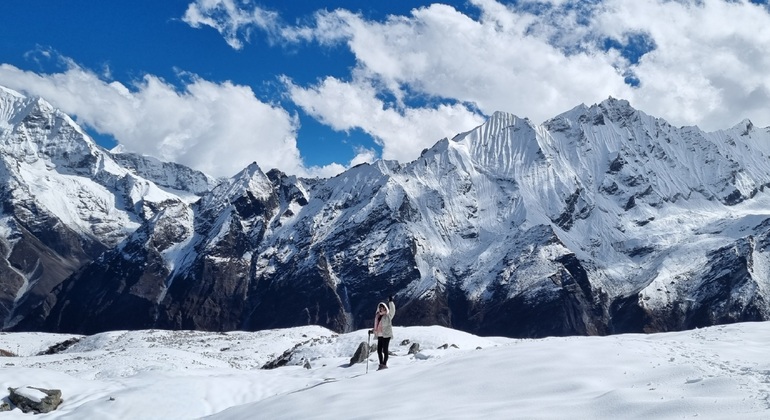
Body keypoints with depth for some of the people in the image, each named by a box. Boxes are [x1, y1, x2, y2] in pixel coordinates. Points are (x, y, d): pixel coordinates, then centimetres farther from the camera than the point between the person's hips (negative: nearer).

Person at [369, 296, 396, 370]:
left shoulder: (388, 315, 0)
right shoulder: (377, 316, 16)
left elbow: (392, 310, -17)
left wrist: (390, 302, -23)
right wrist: (372, 331, 8)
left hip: (386, 335, -6)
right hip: (380, 335, 6)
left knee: (385, 350, -6)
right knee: (379, 350, 5)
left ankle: (384, 364, -1)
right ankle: (381, 364, 14)